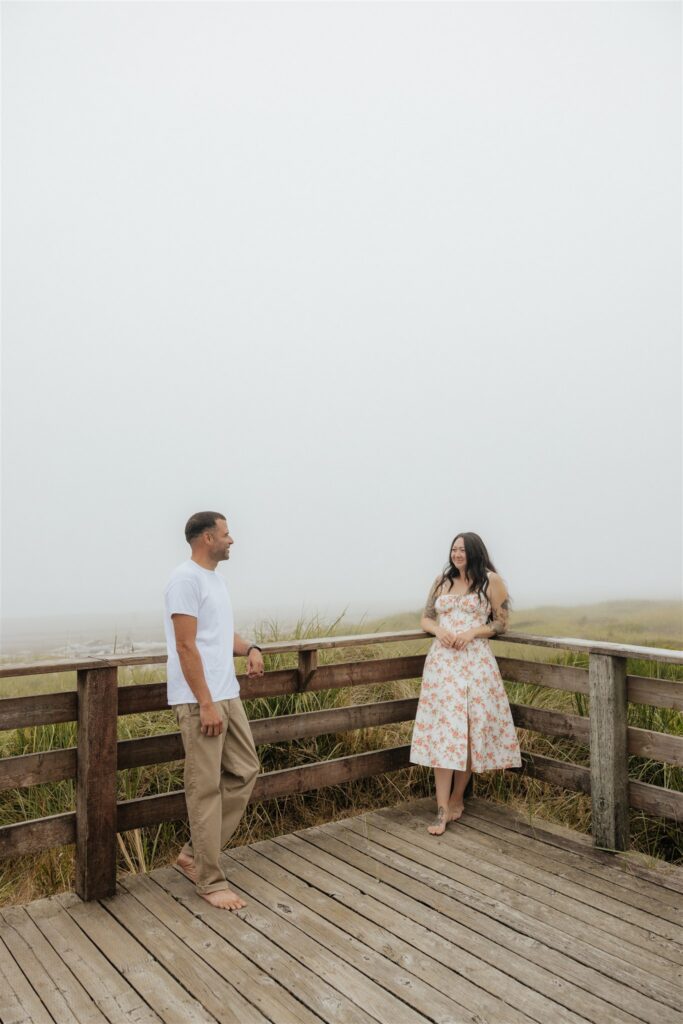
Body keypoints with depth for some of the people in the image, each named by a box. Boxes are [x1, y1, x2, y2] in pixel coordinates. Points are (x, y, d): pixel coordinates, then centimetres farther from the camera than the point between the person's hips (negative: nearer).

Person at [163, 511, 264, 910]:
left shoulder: (216, 578, 16)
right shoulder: (186, 579, -14)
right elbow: (186, 646, -18)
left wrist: (250, 649, 2)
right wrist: (205, 704, -20)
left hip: (228, 695, 10)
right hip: (200, 701, -10)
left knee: (245, 771, 13)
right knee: (206, 789, -1)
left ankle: (195, 854, 24)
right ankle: (211, 881, 11)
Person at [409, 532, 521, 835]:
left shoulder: (490, 580, 3)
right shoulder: (442, 581, 13)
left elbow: (501, 623, 3)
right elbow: (425, 618, 17)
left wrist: (472, 632, -13)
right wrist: (439, 629, -6)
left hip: (475, 661, -2)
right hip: (441, 661, 2)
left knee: (470, 730, 3)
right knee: (442, 730, -4)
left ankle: (457, 799, 20)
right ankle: (442, 809, -3)